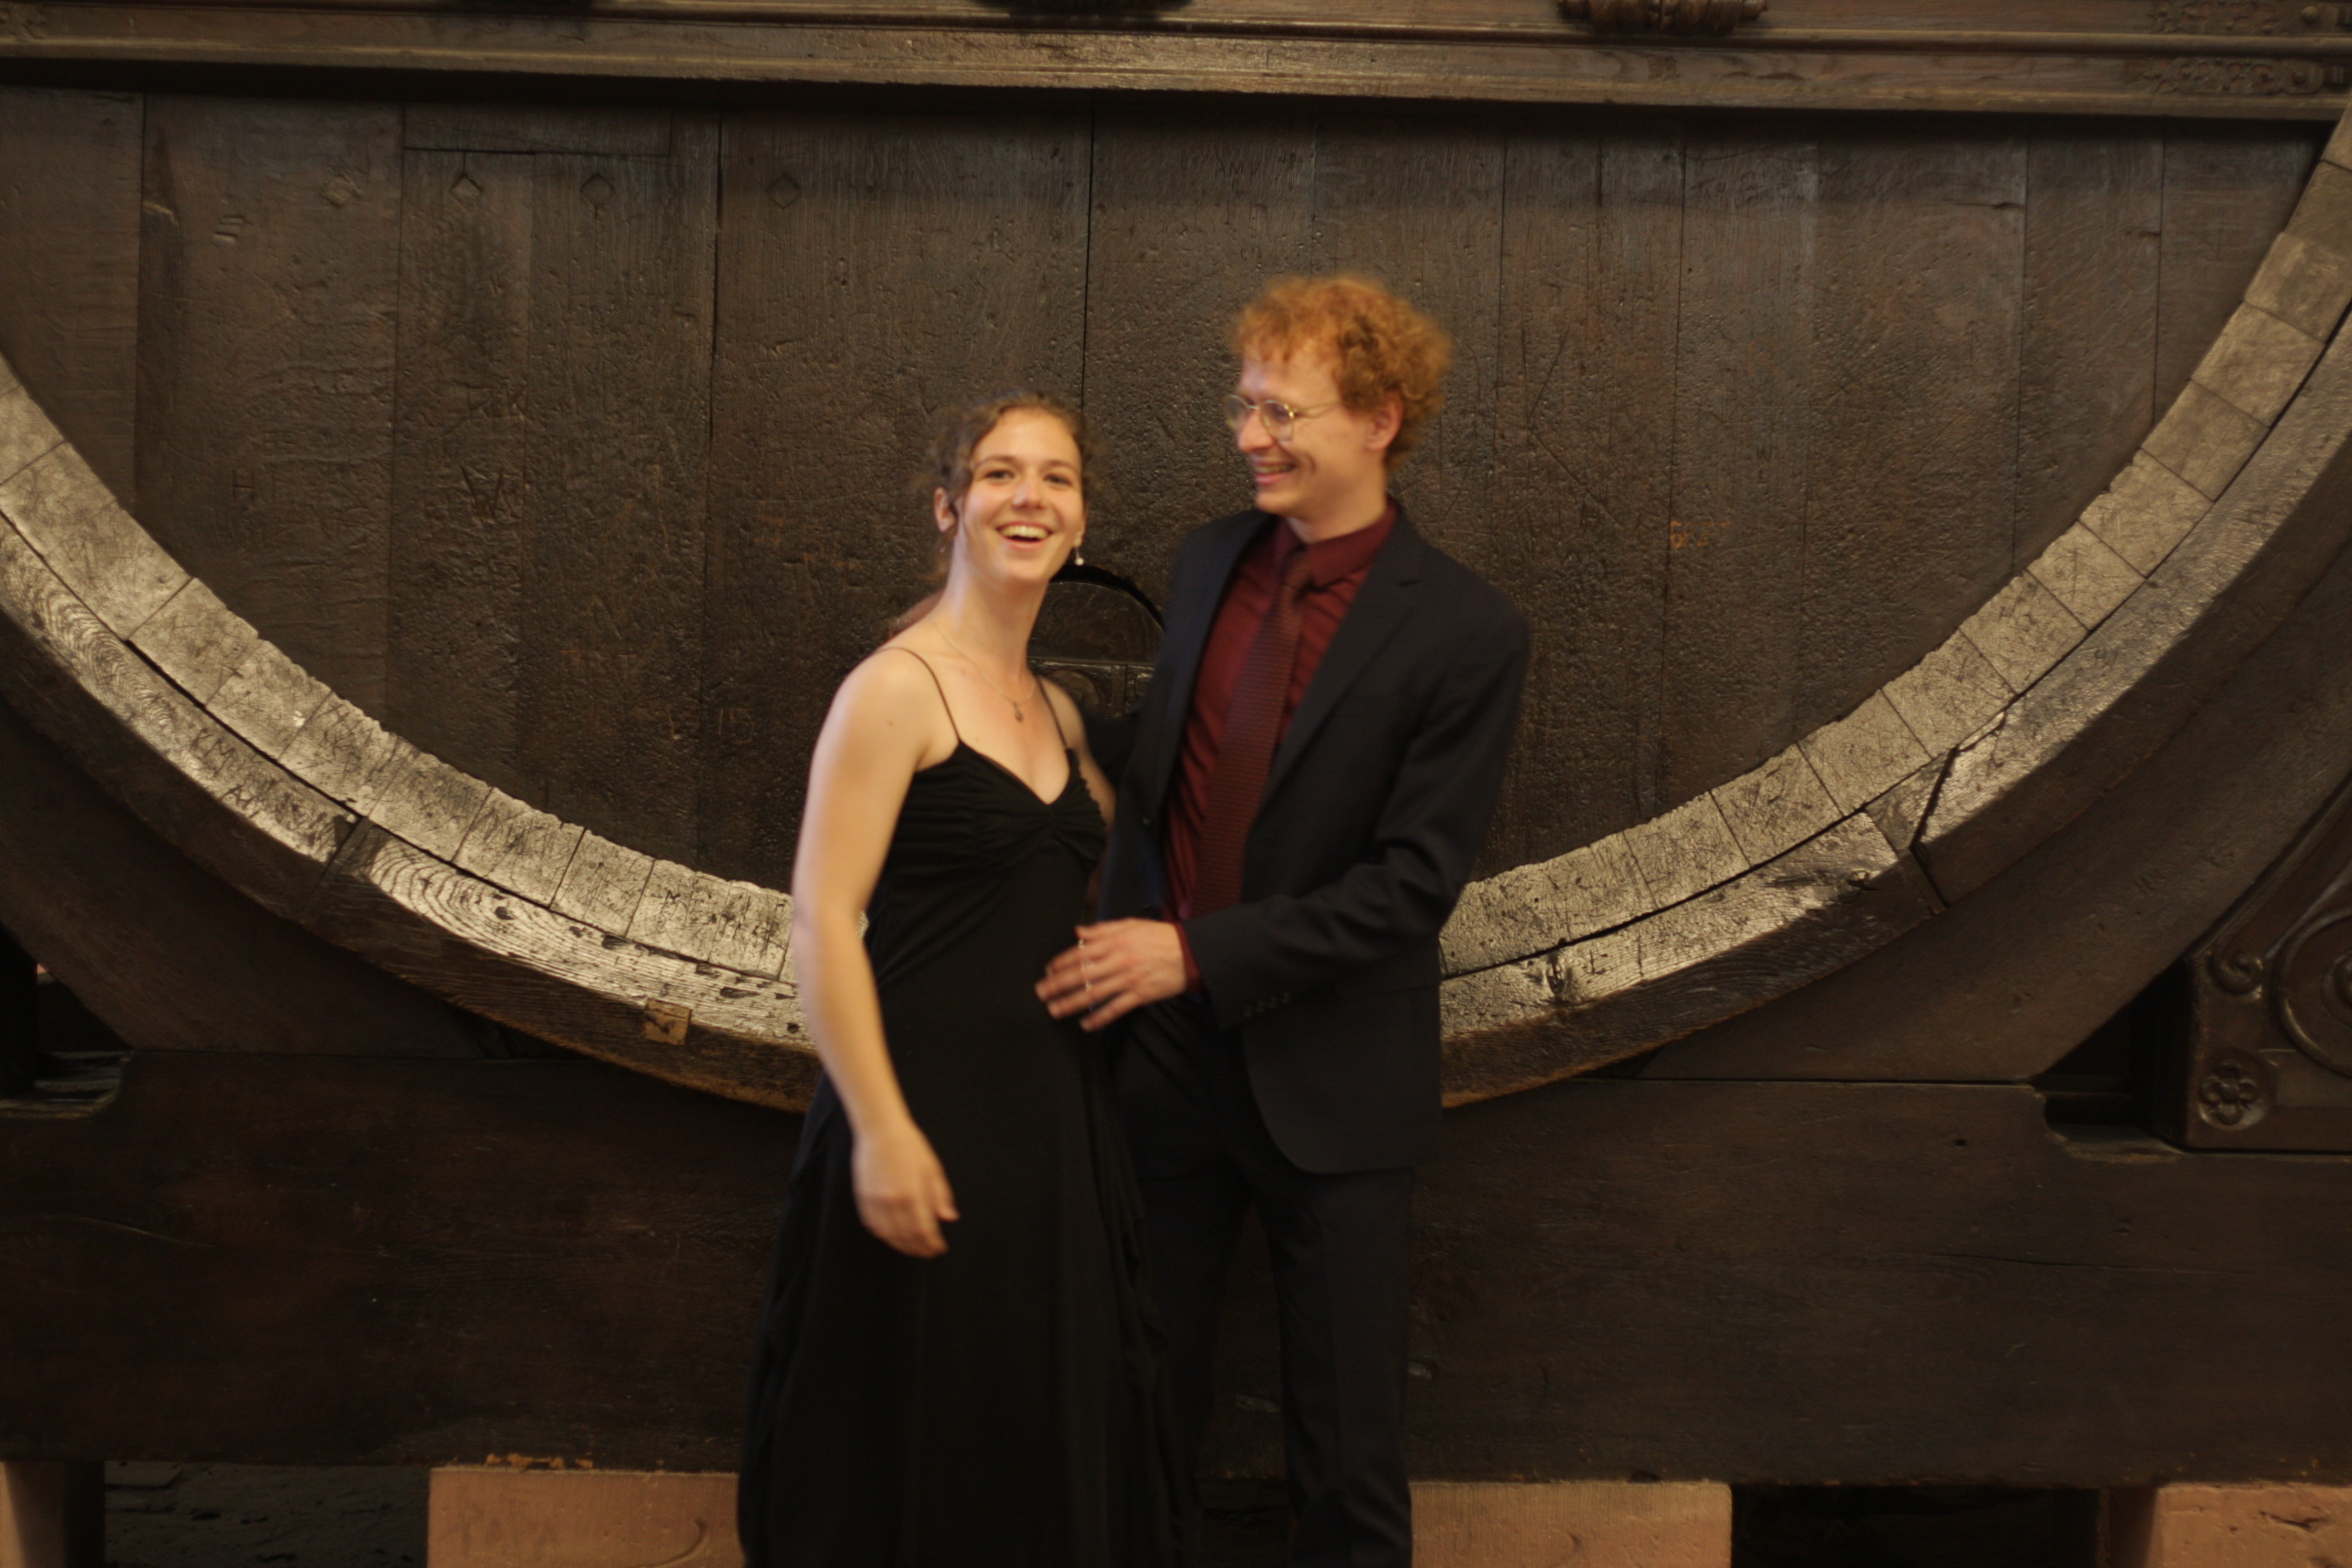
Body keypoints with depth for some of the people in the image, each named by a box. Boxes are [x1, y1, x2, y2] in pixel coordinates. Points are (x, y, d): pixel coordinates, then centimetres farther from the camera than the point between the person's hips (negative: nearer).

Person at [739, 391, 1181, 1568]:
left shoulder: (1054, 710, 11)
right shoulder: (897, 688, -12)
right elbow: (822, 921, -17)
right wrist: (882, 1130, -21)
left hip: (1055, 1109, 7)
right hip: (930, 1106, -7)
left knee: (1045, 1416, 17)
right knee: (916, 1429, 7)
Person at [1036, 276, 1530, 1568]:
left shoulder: (1466, 634, -14)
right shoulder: (1210, 560, 3)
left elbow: (1415, 881, -17)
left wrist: (1198, 955, -21)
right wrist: (1119, 938, 9)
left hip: (1327, 1077, -4)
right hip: (1161, 1040, 5)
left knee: (1346, 1418, 11)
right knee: (1149, 1376, 18)